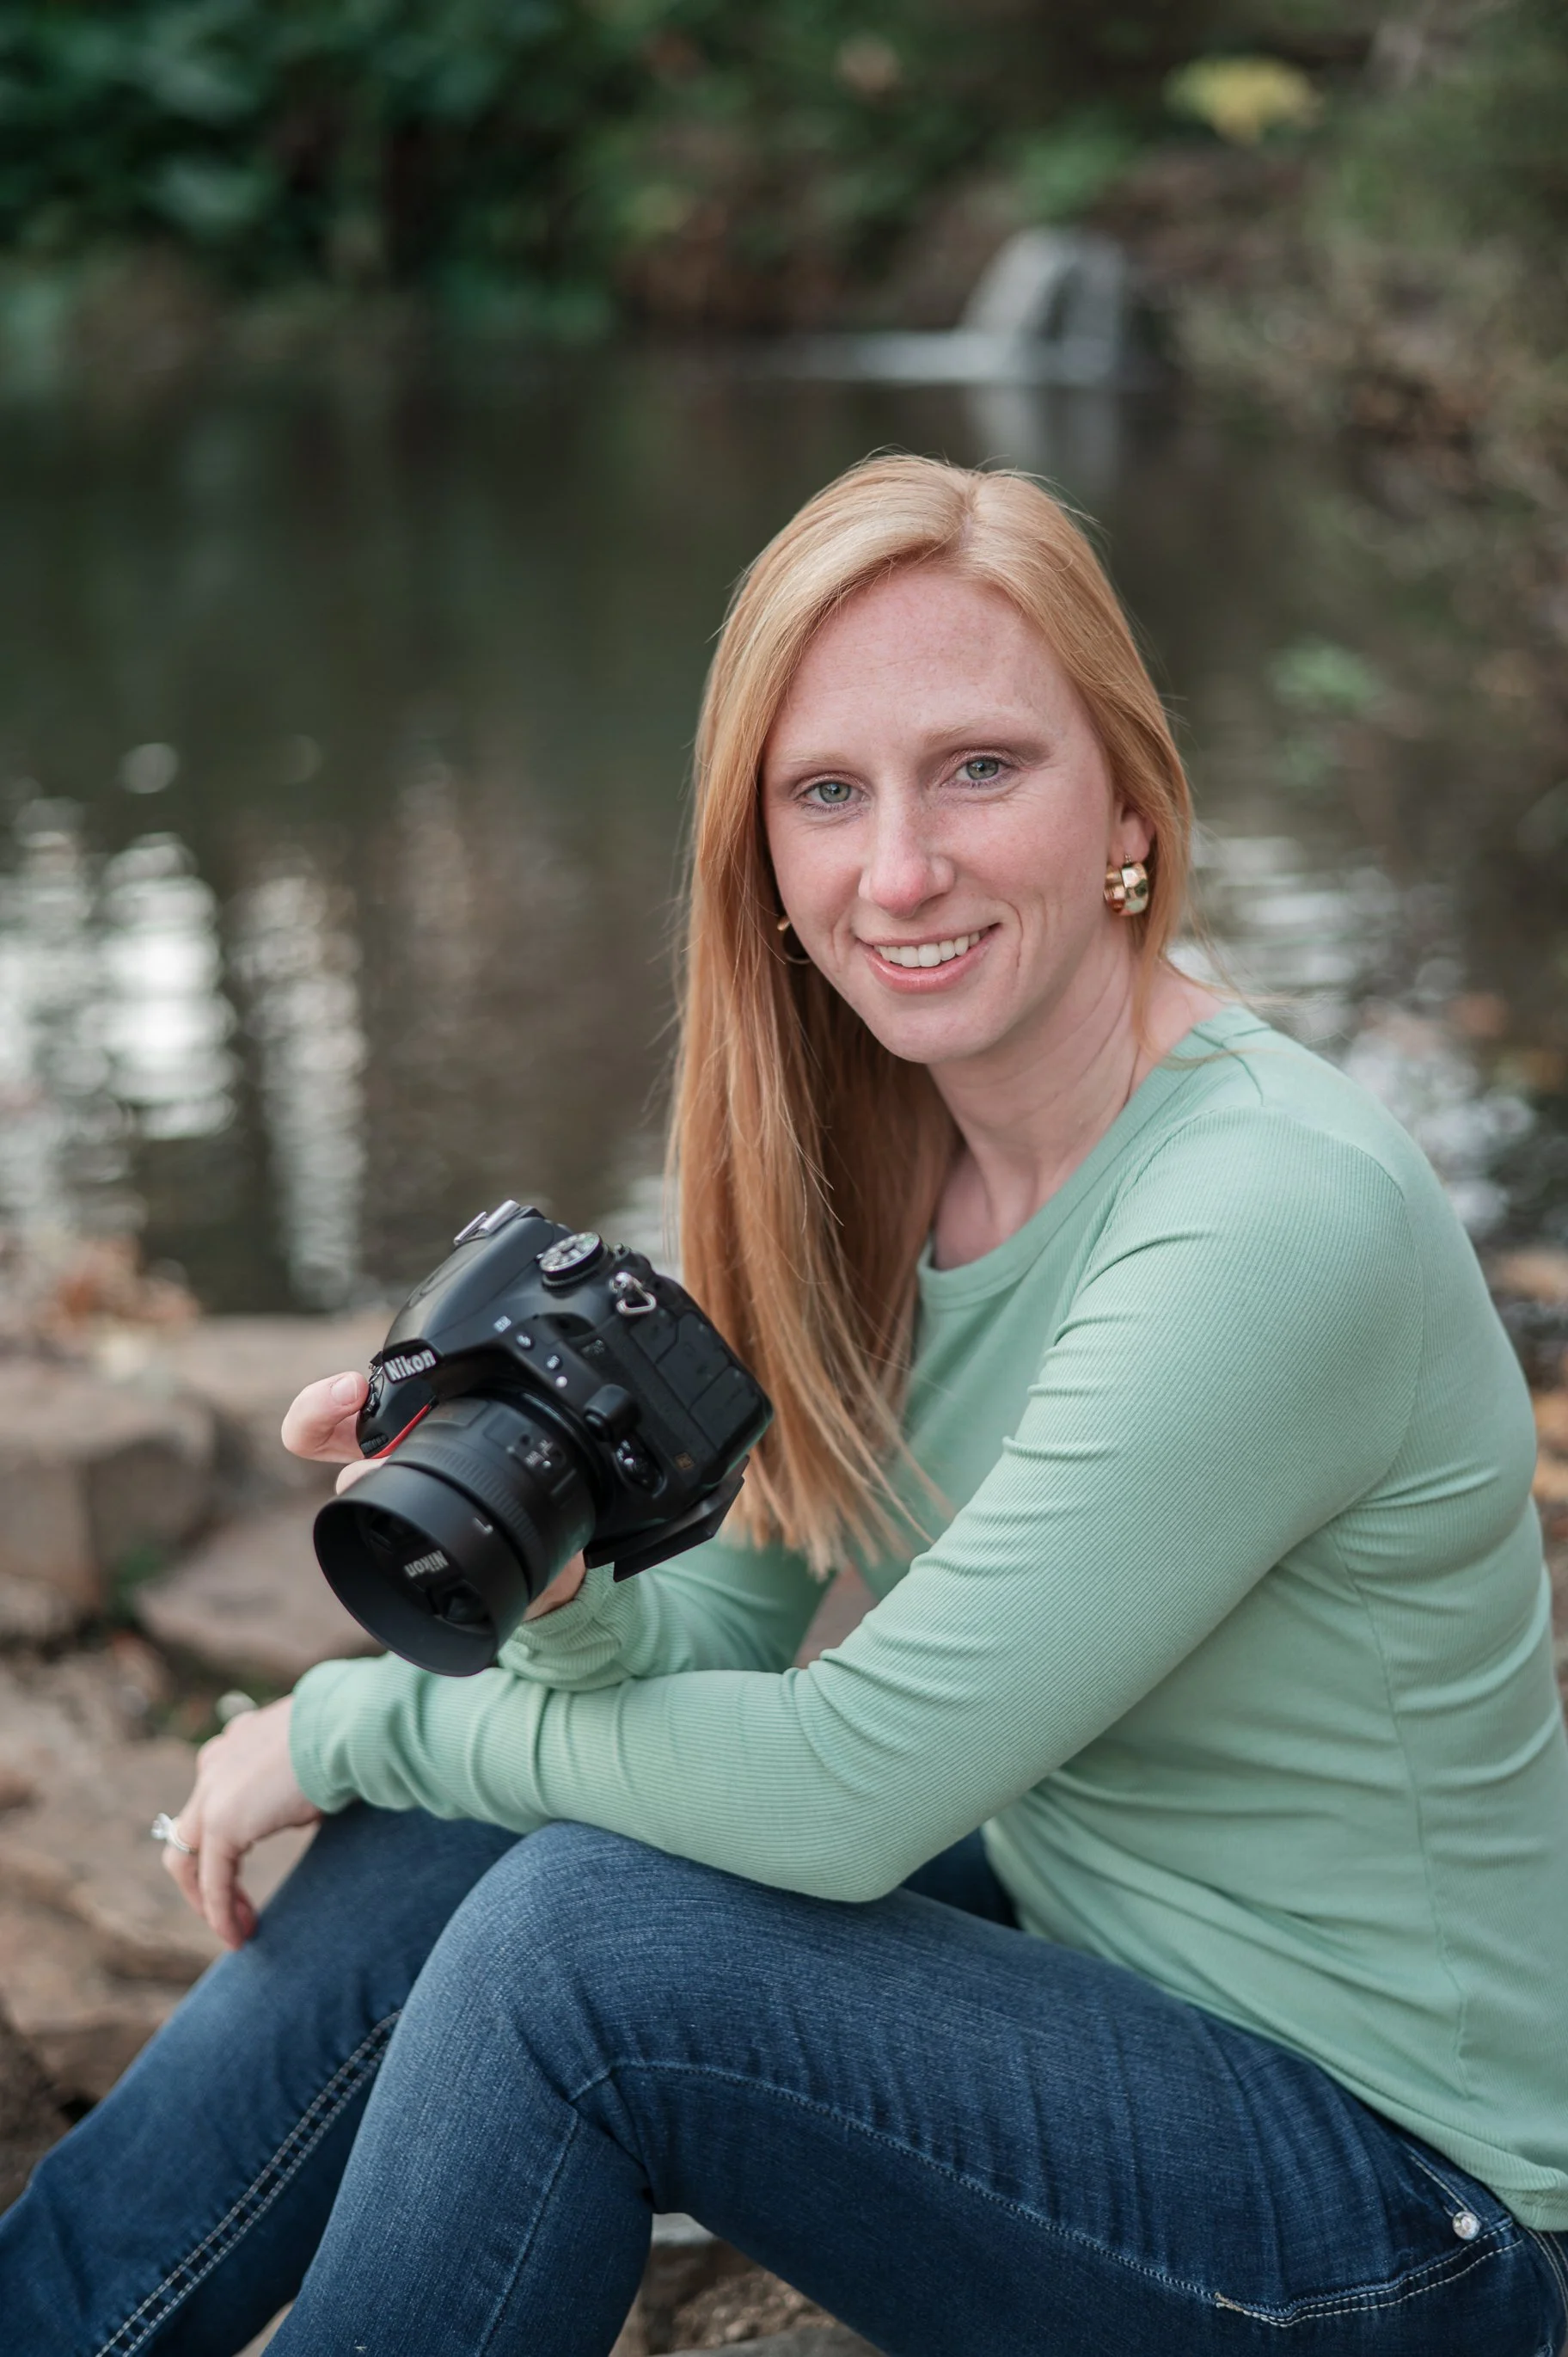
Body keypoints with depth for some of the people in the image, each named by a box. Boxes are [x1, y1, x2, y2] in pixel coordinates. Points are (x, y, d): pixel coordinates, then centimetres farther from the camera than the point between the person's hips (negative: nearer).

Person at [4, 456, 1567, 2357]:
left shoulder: (1272, 1226, -28)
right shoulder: (876, 1157, -2)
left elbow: (851, 1781, -25)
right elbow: (713, 1631, 1)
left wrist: (363, 1722, -13)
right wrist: (553, 1580, -23)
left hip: (1405, 2195, -7)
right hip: (1080, 1951, 7)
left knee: (573, 1934, -23)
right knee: (427, 1858, -7)